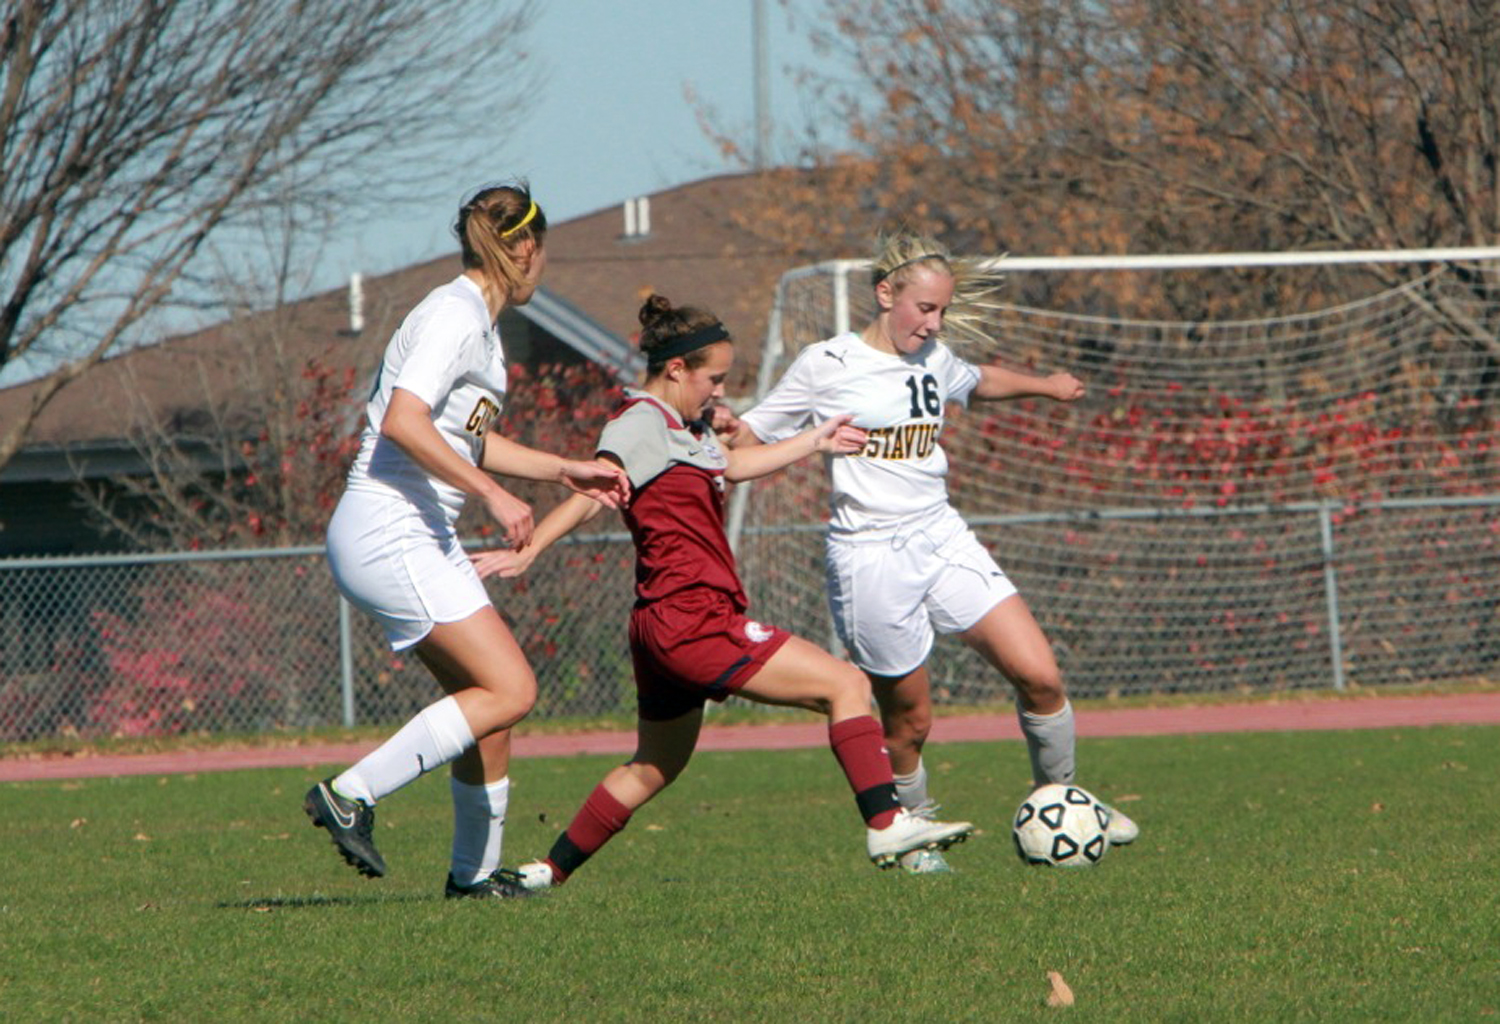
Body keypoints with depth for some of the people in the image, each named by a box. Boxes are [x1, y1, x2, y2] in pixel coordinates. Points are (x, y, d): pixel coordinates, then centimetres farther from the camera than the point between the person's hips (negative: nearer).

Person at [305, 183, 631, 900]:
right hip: (387, 536, -10)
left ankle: (475, 872, 24)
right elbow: (403, 422, -26)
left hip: (419, 539, 10)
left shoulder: (477, 323, 17)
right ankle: (350, 795, -15)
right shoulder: (455, 316, -13)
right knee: (510, 690, -15)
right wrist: (493, 494, -24)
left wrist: (566, 472, 32)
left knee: (488, 694, 13)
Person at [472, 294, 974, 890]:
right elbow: (592, 494, -23)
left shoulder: (679, 426, 18)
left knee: (655, 767, 21)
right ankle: (886, 825, -12)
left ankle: (551, 870, 23)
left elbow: (731, 467, 36)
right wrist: (525, 553, -35)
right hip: (692, 619, -11)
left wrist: (814, 442, 44)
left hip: (665, 624, 11)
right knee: (845, 685, -8)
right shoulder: (641, 423, -11)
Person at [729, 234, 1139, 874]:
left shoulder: (933, 360, 10)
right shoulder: (826, 365, -7)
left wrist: (1044, 386, 49)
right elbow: (753, 434, -3)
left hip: (942, 537, 5)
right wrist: (726, 433, -26)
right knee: (908, 719, 2)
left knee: (1039, 675, -5)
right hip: (870, 554, -5)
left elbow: (978, 381, 34)